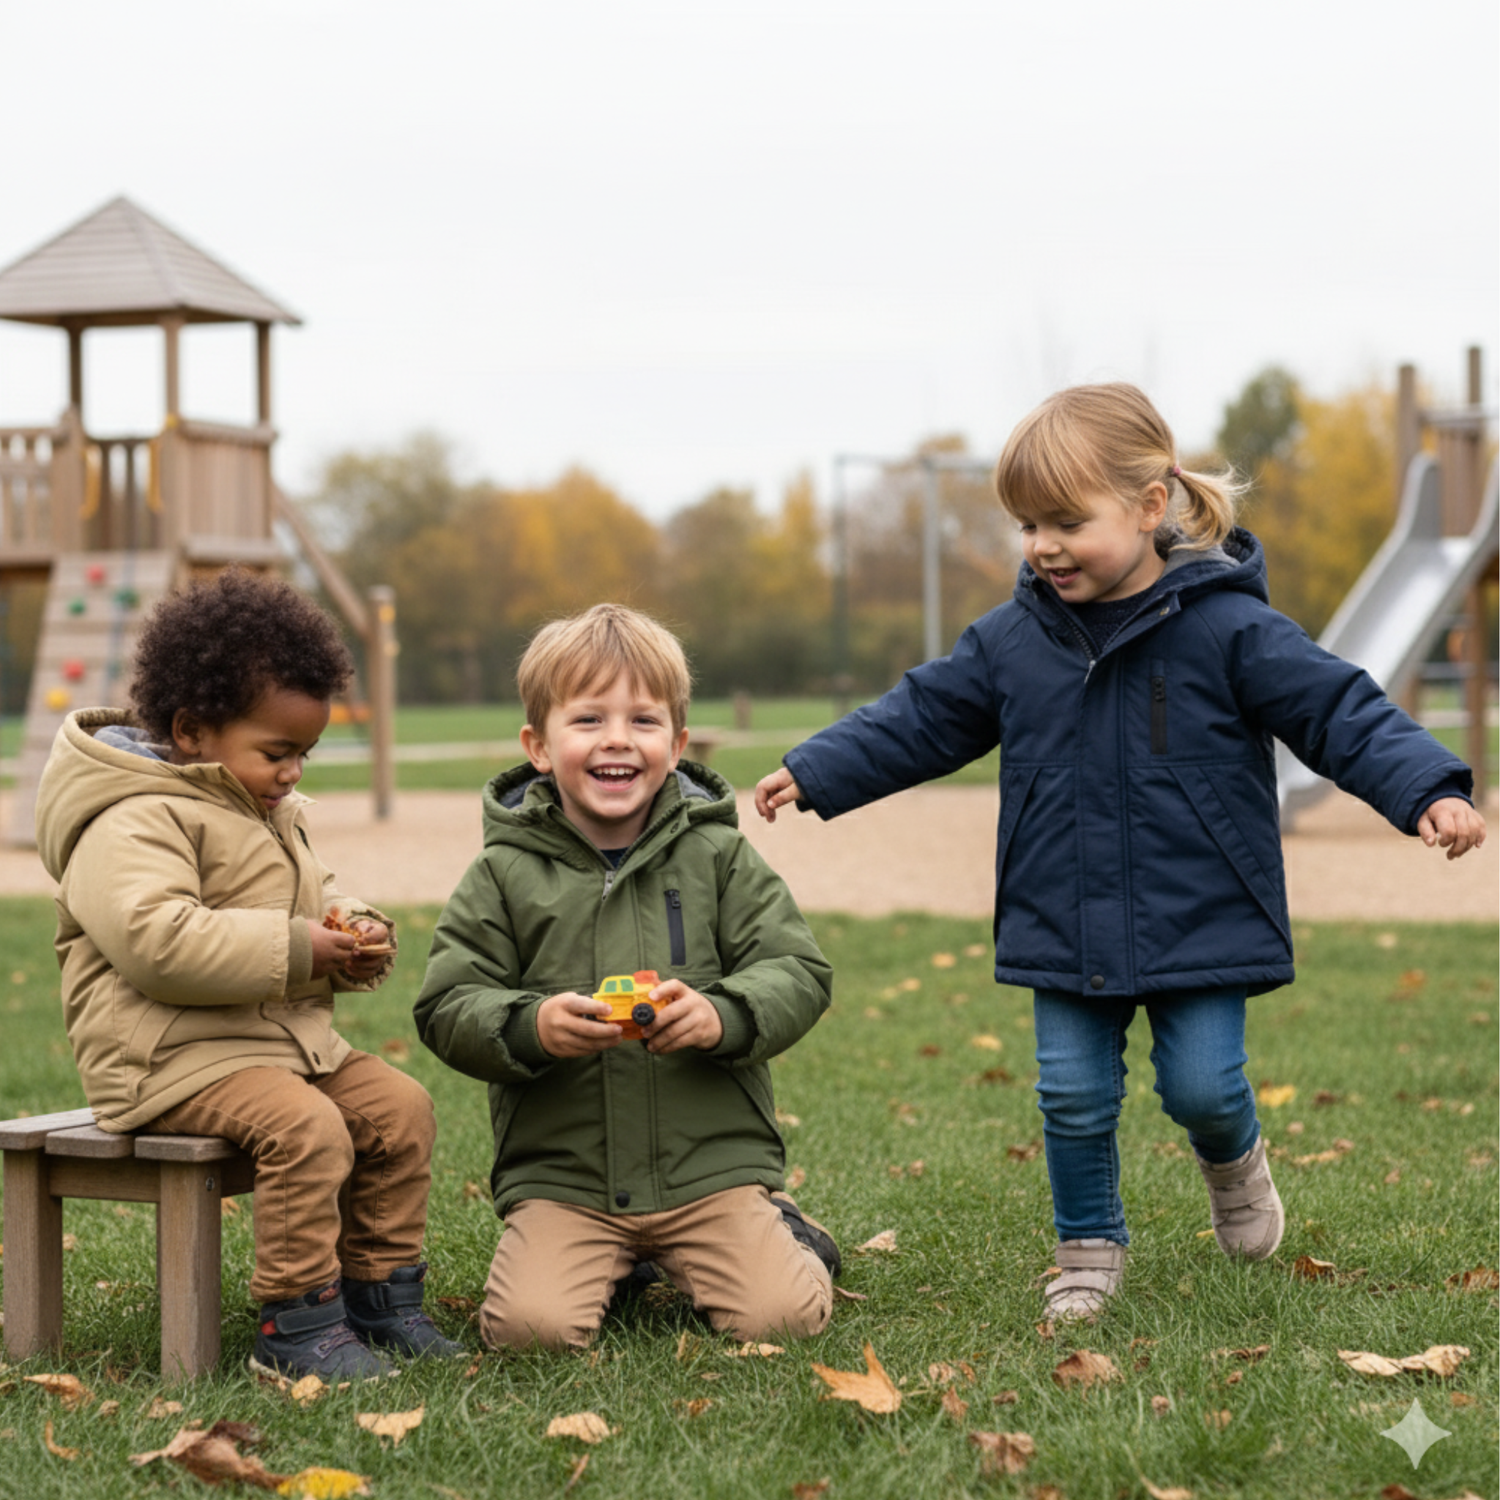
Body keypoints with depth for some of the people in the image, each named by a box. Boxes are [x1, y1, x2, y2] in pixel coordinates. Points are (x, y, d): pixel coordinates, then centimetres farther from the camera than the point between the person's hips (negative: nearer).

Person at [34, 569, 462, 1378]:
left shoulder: (272, 817, 17)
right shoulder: (134, 822, -15)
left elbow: (312, 896, 29)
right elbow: (155, 939, -29)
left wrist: (353, 932, 3)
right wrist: (292, 949, -26)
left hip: (289, 1037, 9)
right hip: (173, 1058, -9)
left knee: (399, 1105, -3)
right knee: (306, 1127, -29)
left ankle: (382, 1294, 8)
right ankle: (297, 1325, -19)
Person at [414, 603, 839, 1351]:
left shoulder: (718, 857, 3)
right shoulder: (505, 874, 2)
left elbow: (799, 974, -1)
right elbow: (447, 1007, -1)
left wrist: (721, 1015, -22)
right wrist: (530, 1027, -22)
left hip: (712, 1161, 0)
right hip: (559, 1172, 0)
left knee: (780, 1315, -17)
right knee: (528, 1325, -21)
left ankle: (786, 1234, 19)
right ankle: (618, 1262, 13)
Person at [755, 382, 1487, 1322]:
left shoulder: (1229, 629, -10)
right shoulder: (1013, 641, 3)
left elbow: (1339, 710, -12)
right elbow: (921, 721, 13)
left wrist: (1428, 790, -25)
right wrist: (814, 774, 10)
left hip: (1200, 921, -3)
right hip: (1065, 930, 3)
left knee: (1202, 1086, -3)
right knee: (1075, 1096, 4)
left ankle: (1234, 1159, 33)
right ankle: (1090, 1245, 26)